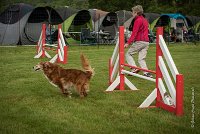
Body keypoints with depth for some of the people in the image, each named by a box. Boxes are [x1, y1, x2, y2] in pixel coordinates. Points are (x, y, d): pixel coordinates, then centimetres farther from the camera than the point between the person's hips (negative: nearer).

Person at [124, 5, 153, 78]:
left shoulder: (138, 20, -8)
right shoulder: (145, 20, 20)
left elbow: (134, 33, -16)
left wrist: (128, 43, -19)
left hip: (139, 42, -8)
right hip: (146, 42, 8)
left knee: (128, 54, 3)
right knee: (141, 59, 7)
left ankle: (134, 68, -10)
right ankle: (146, 73, -6)